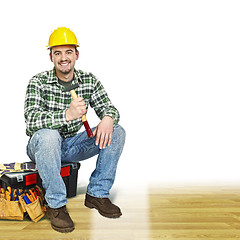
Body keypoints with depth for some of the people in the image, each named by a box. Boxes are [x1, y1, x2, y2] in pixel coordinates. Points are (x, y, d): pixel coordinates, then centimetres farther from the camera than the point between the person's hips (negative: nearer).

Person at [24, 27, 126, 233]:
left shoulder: (89, 80, -1)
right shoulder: (38, 82, -14)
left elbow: (109, 108, -3)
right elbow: (31, 121, -27)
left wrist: (108, 119, -29)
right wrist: (67, 115, -44)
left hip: (72, 145, 4)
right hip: (42, 147, -4)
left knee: (117, 132, -13)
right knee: (48, 134, -39)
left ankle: (97, 194, -4)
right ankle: (56, 205, -22)